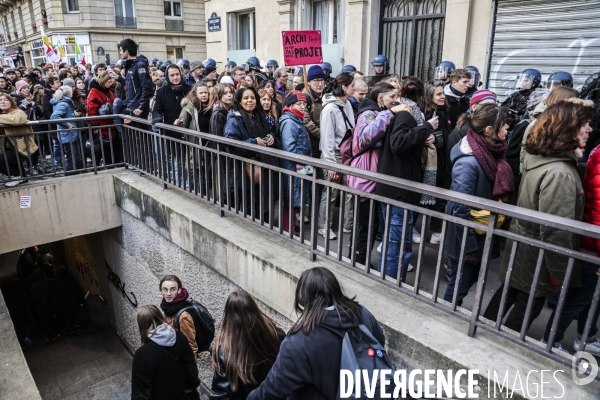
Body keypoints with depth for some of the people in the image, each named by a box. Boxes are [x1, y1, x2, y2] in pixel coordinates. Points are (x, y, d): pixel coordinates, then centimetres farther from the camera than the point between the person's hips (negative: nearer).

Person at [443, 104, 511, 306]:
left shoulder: (491, 152, -2)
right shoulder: (468, 162, -27)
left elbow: (499, 193, 7)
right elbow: (461, 210, -25)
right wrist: (469, 248, -19)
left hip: (481, 234, 8)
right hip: (466, 239, -8)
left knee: (469, 279, 24)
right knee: (458, 286, 11)